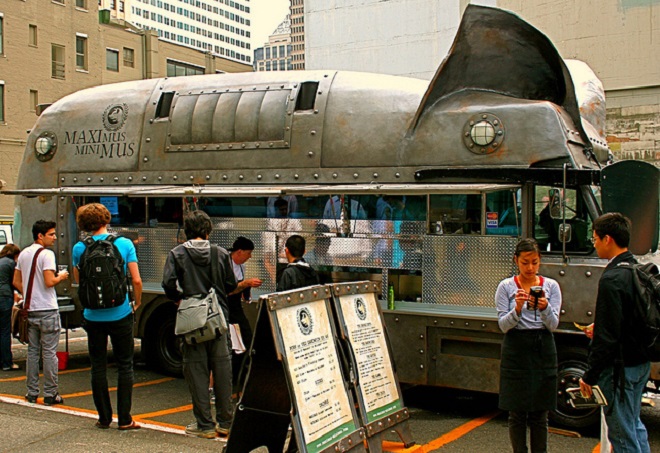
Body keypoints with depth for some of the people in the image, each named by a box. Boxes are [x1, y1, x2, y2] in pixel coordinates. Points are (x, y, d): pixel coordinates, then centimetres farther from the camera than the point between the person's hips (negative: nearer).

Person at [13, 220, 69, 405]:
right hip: (47, 310, -7)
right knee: (49, 353, -1)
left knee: (32, 352, 12)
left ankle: (32, 393, 16)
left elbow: (16, 282, 14)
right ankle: (50, 394, 3)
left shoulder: (23, 254, 11)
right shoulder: (46, 254, -13)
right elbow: (49, 282, -21)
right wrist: (61, 277, -2)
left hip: (30, 310, 7)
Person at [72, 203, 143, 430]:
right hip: (120, 314, -1)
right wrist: (137, 303, 6)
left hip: (93, 316, 1)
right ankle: (124, 419, 8)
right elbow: (136, 280, -8)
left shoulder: (79, 248, -3)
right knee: (125, 366, 8)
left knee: (98, 366, 12)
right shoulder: (124, 244, -7)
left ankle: (104, 418, 17)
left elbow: (77, 279, 12)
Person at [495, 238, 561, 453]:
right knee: (517, 413, 4)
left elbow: (553, 324, -3)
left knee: (540, 413, 6)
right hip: (516, 350, -1)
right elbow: (503, 325, -5)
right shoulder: (506, 287, 1)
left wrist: (544, 308, -23)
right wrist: (517, 308, -23)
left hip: (543, 349, 1)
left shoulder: (551, 286, 5)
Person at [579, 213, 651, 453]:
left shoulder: (612, 279, -23)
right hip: (641, 362, 10)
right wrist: (599, 328, 18)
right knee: (634, 424, 24)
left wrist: (590, 376, -15)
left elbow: (607, 336, -23)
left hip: (620, 367, -9)